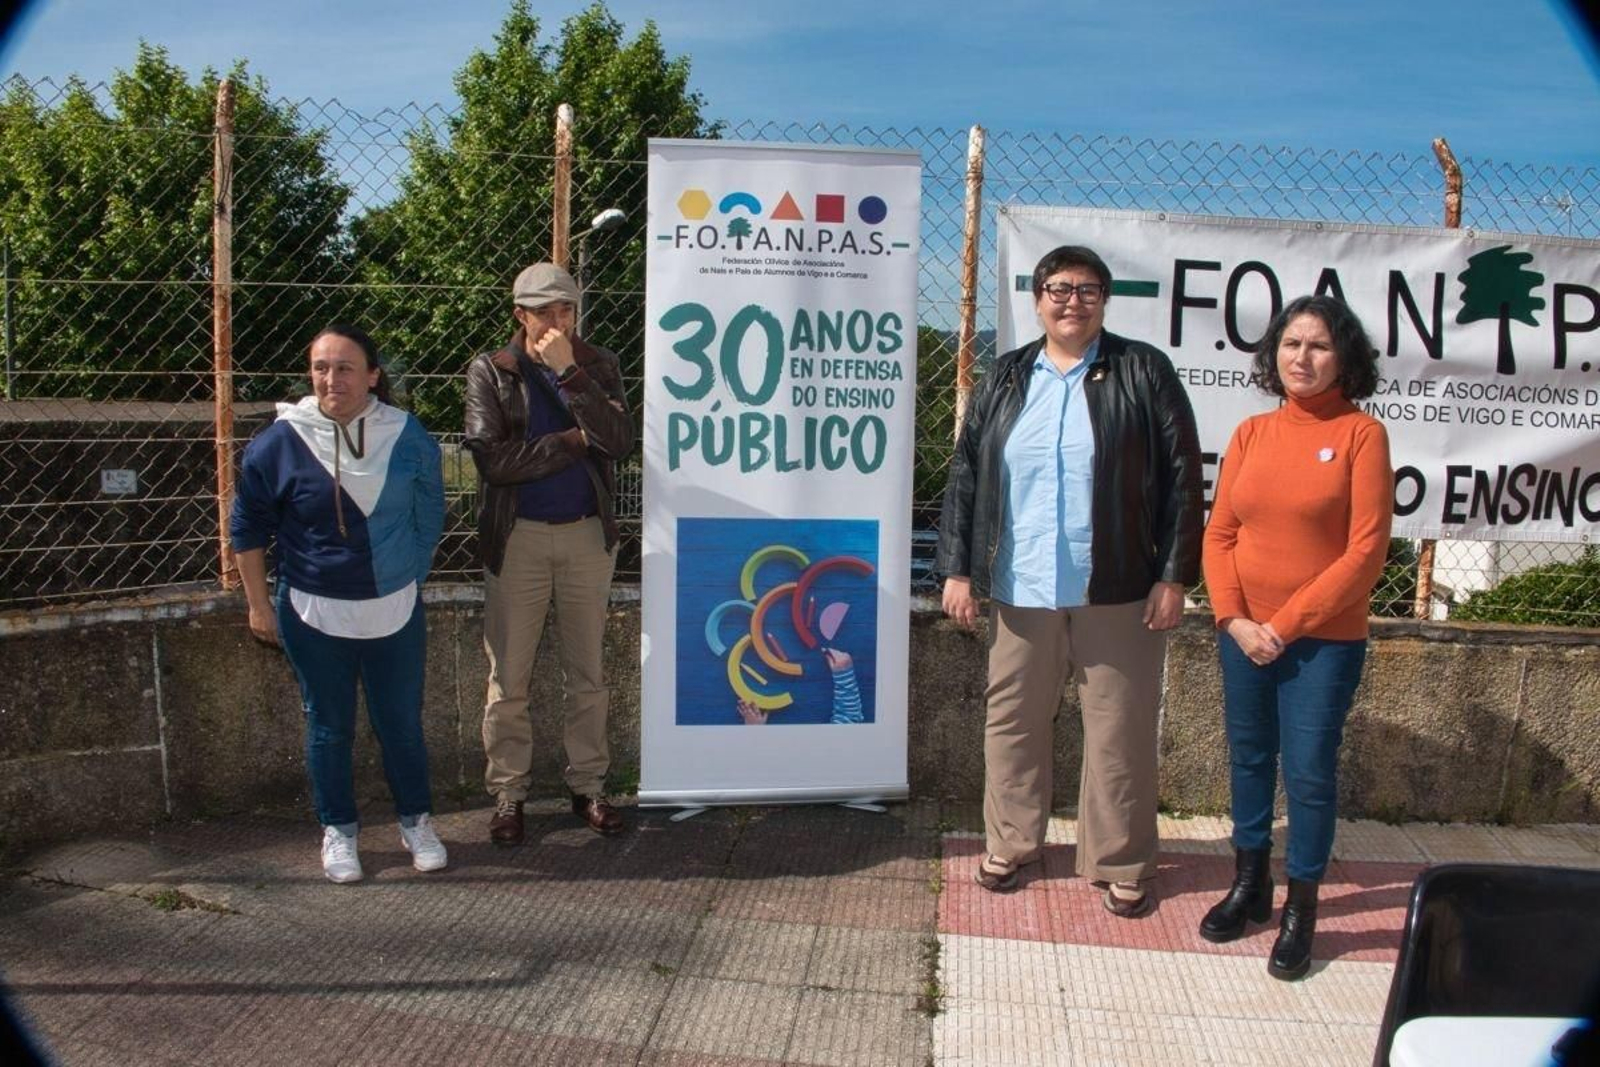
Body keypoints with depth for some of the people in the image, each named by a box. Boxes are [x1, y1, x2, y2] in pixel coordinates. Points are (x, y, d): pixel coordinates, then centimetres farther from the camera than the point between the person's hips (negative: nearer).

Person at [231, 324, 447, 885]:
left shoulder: (408, 437, -4)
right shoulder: (281, 441, -9)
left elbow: (430, 516, 9)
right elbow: (248, 527, 1)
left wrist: (409, 579, 9)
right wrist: (258, 603, 2)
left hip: (395, 611, 1)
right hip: (313, 613, -1)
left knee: (402, 723, 10)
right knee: (329, 728, 10)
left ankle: (417, 822, 29)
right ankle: (338, 831, 28)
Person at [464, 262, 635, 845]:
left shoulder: (597, 365, 4)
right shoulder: (489, 371, -1)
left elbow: (619, 440, -12)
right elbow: (493, 458, -14)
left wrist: (568, 371, -17)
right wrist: (576, 440, -12)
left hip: (587, 534, 2)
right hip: (517, 536, -2)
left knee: (587, 672, 10)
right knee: (508, 677, 3)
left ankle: (588, 784, 21)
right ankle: (507, 792, 15)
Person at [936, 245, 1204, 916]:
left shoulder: (1143, 373, 1)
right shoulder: (1004, 380, 11)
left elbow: (1181, 478, -2)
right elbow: (965, 477, 11)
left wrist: (1174, 576, -7)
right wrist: (957, 568, 5)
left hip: (1118, 593, -3)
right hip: (1019, 591, 3)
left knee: (1119, 731, 4)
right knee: (1012, 720, 11)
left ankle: (1121, 865, 19)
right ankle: (1010, 844, 28)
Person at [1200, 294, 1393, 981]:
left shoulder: (1360, 434, -7)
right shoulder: (1250, 434, 6)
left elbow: (1365, 551, -11)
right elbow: (1219, 533, 5)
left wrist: (1285, 625, -12)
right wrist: (1235, 619, -8)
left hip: (1324, 639, -4)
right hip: (1243, 633, 4)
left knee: (1309, 772, 0)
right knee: (1248, 759, 13)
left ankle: (1300, 912, 14)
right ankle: (1248, 886, 29)